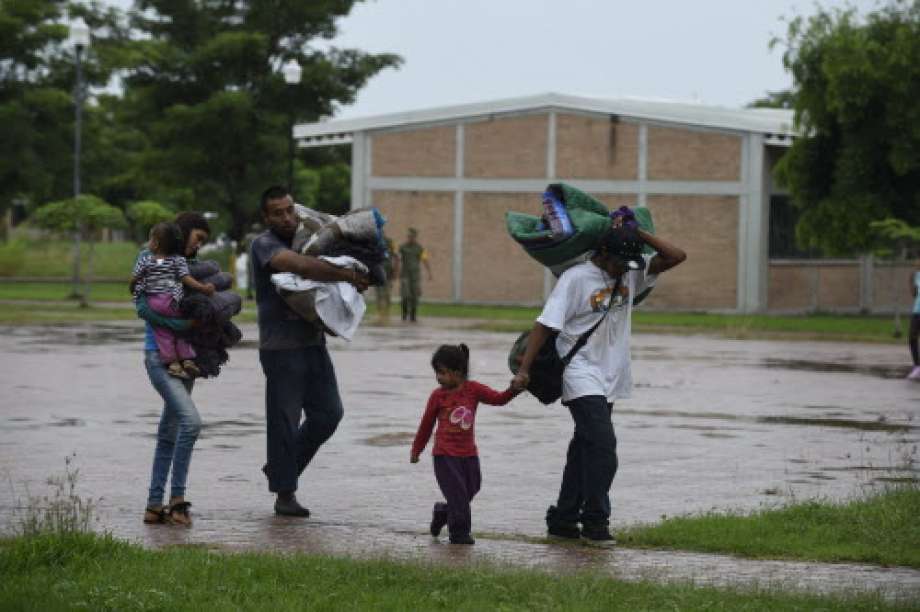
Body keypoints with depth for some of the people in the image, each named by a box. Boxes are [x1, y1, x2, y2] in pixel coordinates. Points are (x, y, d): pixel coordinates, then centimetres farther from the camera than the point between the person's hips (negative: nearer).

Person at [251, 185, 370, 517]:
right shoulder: (264, 245, -10)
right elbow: (301, 266, -28)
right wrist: (346, 275, -24)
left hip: (313, 343, 7)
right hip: (281, 348, -7)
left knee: (328, 412, 7)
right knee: (284, 420, -2)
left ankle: (281, 467, 24)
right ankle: (284, 494, 6)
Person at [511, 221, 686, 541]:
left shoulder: (631, 274, 8)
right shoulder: (576, 278, -10)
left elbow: (676, 256, 4)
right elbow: (545, 324, -11)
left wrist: (639, 234, -5)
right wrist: (524, 370, -17)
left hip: (609, 380, 7)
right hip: (582, 378, -7)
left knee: (585, 449, 10)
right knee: (603, 444, -15)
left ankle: (563, 520, 18)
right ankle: (595, 520, -8)